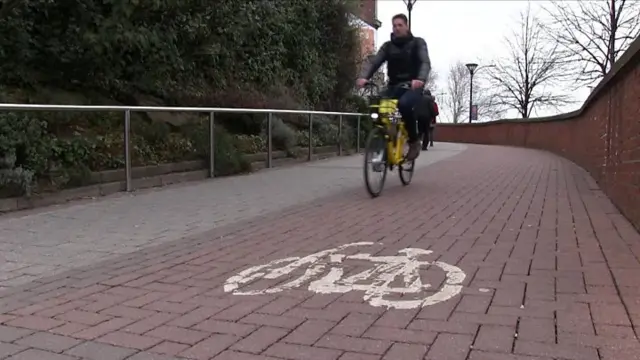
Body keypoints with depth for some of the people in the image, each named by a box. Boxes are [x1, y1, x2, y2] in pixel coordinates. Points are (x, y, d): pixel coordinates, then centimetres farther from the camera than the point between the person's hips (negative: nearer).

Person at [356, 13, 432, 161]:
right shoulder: (388, 46, 10)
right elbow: (374, 62, -3)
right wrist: (363, 77, -25)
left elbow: (425, 63, -15)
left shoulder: (418, 43, 1)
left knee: (404, 104, -36)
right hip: (394, 86, 4)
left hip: (413, 86, -4)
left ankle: (414, 142, -17)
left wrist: (420, 79, -38)